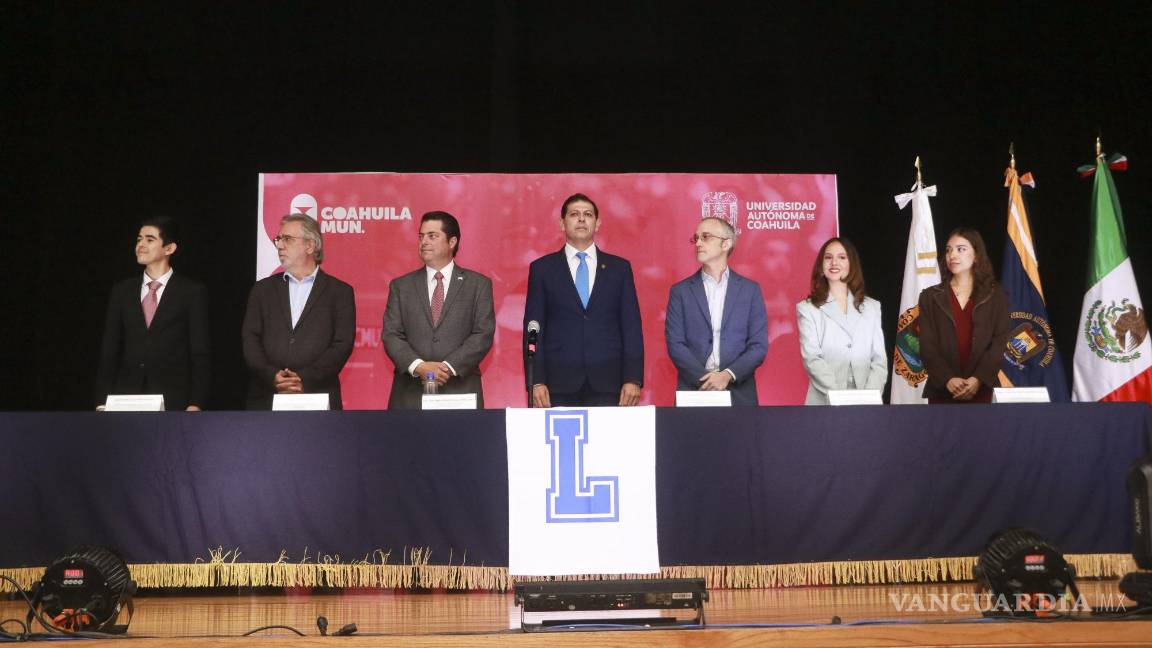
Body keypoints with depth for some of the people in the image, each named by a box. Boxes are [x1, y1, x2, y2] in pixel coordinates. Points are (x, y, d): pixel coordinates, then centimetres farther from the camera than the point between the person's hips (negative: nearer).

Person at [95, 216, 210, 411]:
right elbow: (109, 351, 10)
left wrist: (196, 404, -10)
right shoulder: (122, 291, 11)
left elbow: (200, 353, -2)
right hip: (126, 397, 3)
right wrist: (102, 402, 3)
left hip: (173, 401, -3)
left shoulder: (191, 291, 1)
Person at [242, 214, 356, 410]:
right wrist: (271, 376, -12)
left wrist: (305, 379, -15)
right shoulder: (263, 289, 13)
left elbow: (342, 344, -3)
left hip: (318, 398, -2)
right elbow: (250, 340, 5)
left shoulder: (340, 291, 6)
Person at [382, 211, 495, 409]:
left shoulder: (478, 284, 7)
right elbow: (391, 335, 4)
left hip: (460, 392, -1)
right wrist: (418, 366, -13)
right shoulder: (401, 286, 12)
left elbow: (483, 334, -1)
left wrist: (449, 367, -13)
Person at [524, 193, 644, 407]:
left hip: (607, 383, 1)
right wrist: (536, 382, -5)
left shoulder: (619, 268, 10)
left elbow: (631, 326, 7)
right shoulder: (542, 268, 7)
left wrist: (633, 379, -2)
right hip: (559, 384, -1)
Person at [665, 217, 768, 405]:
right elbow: (675, 344, -2)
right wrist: (705, 379, -14)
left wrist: (728, 375, -13)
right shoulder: (680, 291, 5)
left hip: (739, 395, 0)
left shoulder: (750, 290, 6)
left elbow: (759, 346, 1)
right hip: (693, 393, 0)